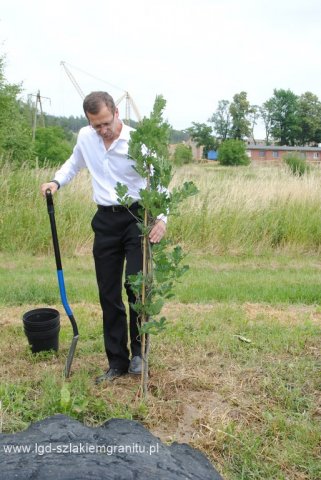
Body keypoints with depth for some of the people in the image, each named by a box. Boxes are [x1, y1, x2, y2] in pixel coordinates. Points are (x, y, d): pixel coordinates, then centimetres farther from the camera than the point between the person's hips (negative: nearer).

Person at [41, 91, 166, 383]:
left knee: (136, 285, -11)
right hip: (105, 220, 5)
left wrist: (162, 218, -28)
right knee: (109, 294, 6)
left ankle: (137, 350, 14)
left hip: (137, 217, -4)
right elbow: (74, 163, 22)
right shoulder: (85, 137, 3)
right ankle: (118, 362, 19)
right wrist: (57, 181, 3)